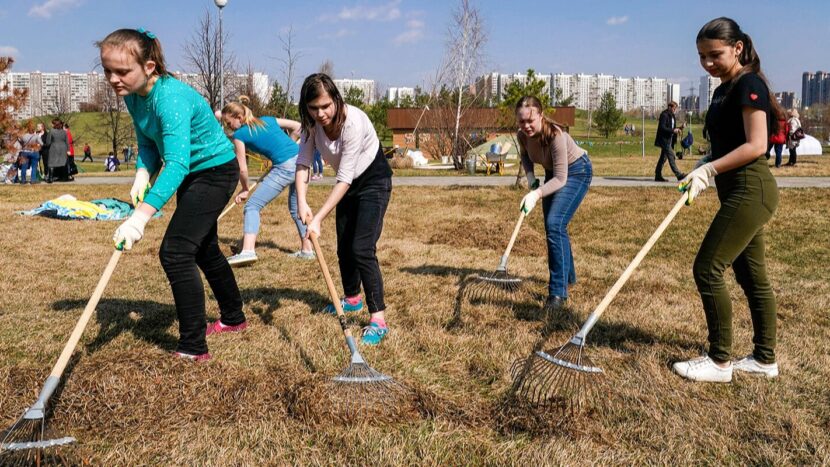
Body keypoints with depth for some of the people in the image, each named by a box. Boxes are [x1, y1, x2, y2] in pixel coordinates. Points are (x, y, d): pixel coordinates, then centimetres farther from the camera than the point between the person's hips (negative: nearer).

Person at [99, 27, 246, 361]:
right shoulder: (132, 96, -7)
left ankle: (193, 348, -9)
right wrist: (142, 175, -18)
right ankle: (233, 318, 41)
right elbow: (148, 144, 4)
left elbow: (177, 163, -44)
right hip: (192, 174, 9)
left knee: (174, 252, -17)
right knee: (204, 249, 21)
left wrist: (140, 217, -53)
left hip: (216, 171, -9)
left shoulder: (170, 97, -33)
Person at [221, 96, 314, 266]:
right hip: (301, 160, 7)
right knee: (295, 207, 26)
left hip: (285, 168, -7)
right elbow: (297, 127, 20)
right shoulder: (268, 120, 20)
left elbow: (243, 169, 3)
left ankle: (248, 251, -19)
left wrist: (245, 189, 19)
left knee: (252, 206, -3)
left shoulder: (240, 135, 4)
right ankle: (307, 249, 30)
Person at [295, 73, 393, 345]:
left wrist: (319, 218, -36)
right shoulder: (313, 122, -14)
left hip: (374, 183, -7)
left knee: (362, 249, -18)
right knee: (344, 247, 16)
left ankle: (378, 319, -16)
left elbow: (344, 179, -34)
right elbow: (303, 162, -14)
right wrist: (302, 202, -30)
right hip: (348, 185, 7)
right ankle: (352, 299, 39)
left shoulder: (353, 123, -33)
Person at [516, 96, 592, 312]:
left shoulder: (555, 135, -36)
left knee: (555, 224, -23)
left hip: (576, 171, -8)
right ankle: (568, 275, 39)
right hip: (553, 174, 8)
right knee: (553, 227, 15)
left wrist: (537, 194, -49)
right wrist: (530, 175, -10)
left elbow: (561, 178, -36)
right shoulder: (522, 136, -18)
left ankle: (558, 292, -20)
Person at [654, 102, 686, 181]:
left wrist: (676, 129, 6)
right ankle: (678, 175, -10)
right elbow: (662, 127, -20)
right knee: (671, 156, -9)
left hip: (669, 140, 10)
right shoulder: (664, 115, -13)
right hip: (664, 140, -10)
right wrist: (673, 130, -23)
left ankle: (658, 176, 13)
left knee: (663, 157, 10)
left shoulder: (671, 115, 17)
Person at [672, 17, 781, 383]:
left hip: (749, 191, -10)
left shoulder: (748, 84, -13)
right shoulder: (723, 89, 15)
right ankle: (765, 359, 23)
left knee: (707, 269, -8)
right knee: (752, 275, 13)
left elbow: (755, 145, -20)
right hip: (741, 192, 10)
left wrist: (709, 169, -19)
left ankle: (720, 362, 3)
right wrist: (704, 174, 6)